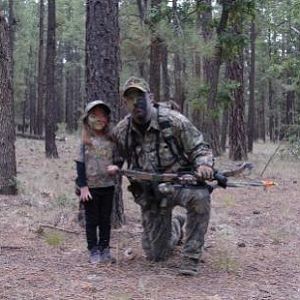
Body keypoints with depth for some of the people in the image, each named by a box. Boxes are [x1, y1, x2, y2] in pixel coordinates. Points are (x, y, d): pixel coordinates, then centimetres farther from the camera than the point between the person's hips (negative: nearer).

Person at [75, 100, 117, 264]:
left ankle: (104, 249, 18)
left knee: (105, 219, 10)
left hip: (108, 185, 3)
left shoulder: (110, 139, 4)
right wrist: (83, 186, -12)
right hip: (90, 186, -3)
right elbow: (80, 164, -7)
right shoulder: (85, 140, -6)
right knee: (92, 220, 5)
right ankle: (94, 251, 12)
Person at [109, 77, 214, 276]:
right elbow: (116, 155, 17)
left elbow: (200, 148, -9)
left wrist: (204, 165, -32)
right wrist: (115, 166, -7)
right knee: (156, 255, 7)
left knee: (200, 196, -40)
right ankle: (176, 226, 42)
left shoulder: (173, 121, -15)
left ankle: (191, 256, -23)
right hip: (148, 194, 3)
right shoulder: (121, 131, -3)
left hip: (178, 182, -3)